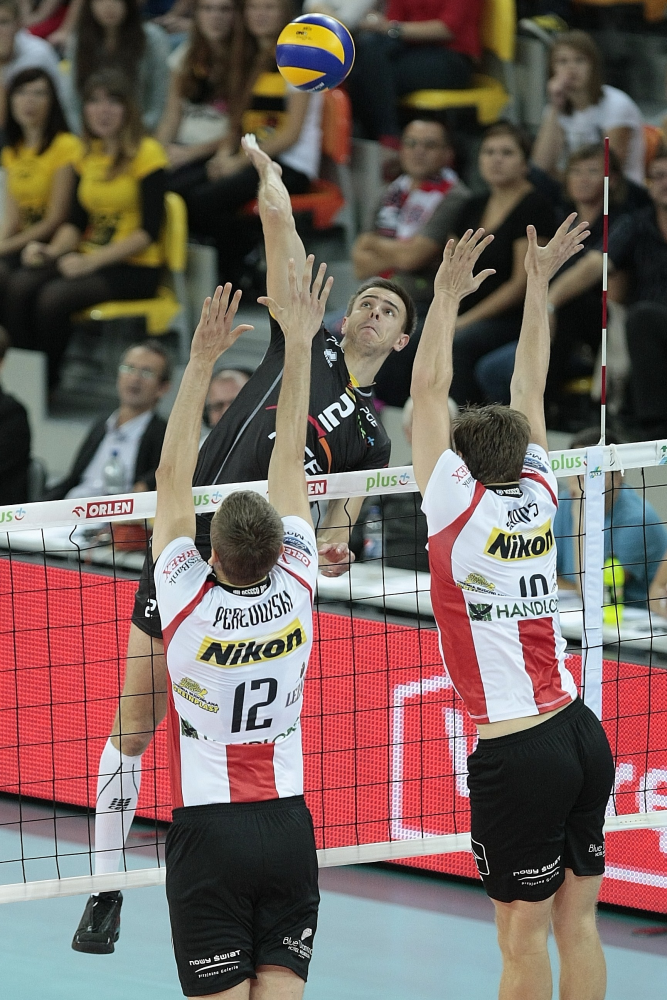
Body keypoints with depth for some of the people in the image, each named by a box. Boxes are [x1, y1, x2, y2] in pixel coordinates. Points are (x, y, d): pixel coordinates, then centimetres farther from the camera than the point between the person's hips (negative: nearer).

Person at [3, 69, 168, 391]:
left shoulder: (146, 153, -8)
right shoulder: (89, 155, 13)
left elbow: (148, 231, -12)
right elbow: (76, 221, 16)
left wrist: (92, 260, -21)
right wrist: (52, 250, -6)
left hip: (135, 268, -6)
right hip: (90, 261, 6)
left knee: (54, 296, -30)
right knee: (19, 285, -22)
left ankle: (48, 381, -13)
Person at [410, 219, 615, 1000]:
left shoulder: (459, 507, -7)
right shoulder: (538, 497, 6)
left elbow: (428, 394, -4)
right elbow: (530, 388, 17)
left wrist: (447, 295, 1)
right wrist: (537, 283, 23)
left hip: (516, 752, -6)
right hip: (580, 732, 6)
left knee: (523, 937, -3)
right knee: (577, 922, 9)